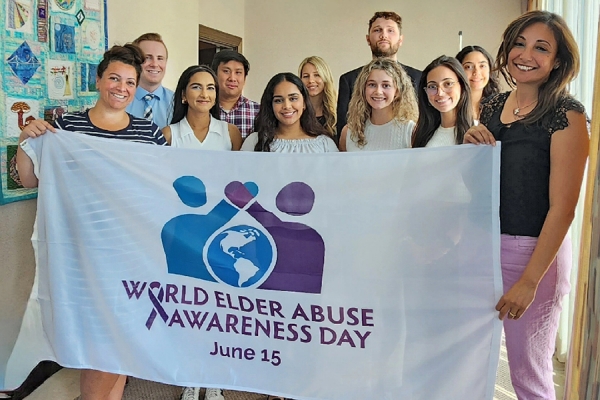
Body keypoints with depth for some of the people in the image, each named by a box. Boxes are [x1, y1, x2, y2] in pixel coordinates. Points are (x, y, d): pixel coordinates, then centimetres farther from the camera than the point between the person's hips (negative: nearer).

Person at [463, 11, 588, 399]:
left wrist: (530, 280, -16)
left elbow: (562, 208, -14)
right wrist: (471, 145, -3)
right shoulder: (493, 105, 7)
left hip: (534, 251, -5)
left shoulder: (566, 115, -11)